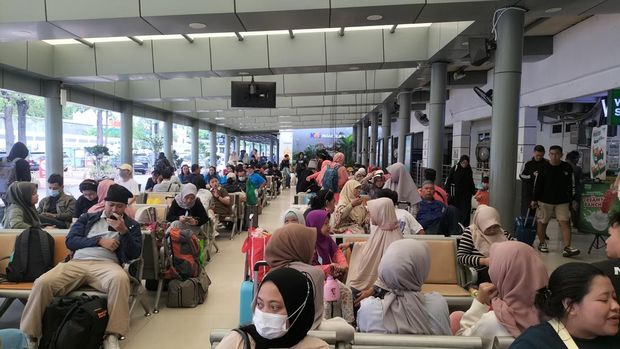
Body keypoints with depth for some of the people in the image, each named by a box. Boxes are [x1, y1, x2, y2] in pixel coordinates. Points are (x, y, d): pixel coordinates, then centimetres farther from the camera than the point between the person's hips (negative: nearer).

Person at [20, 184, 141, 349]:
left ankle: (112, 334, -30)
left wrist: (124, 231, -11)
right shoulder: (87, 218, 22)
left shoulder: (131, 225, 16)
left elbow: (135, 254, 3)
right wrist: (99, 240, -3)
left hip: (106, 265, -2)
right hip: (77, 263, 3)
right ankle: (29, 335, -9)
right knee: (42, 283, -25)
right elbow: (70, 241, 9)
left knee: (120, 279, -38)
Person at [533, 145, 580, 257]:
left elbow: (571, 185, 7)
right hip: (544, 200, -1)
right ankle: (542, 244, 25)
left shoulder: (567, 168, 0)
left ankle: (567, 248, -8)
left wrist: (571, 200, 5)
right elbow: (538, 184, -3)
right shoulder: (543, 167, -5)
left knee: (564, 222, -6)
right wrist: (535, 199, -3)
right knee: (542, 222, 8)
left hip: (562, 201, 1)